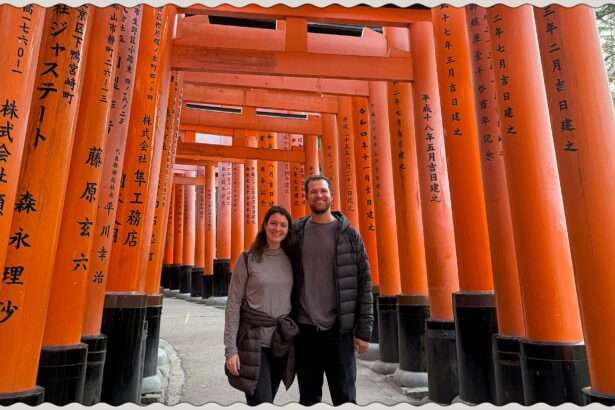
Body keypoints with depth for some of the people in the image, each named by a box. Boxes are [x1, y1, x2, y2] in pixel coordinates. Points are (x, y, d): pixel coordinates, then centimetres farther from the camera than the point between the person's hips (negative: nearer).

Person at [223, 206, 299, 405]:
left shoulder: (290, 260, 5)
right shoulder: (248, 259, -6)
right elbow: (233, 304, -6)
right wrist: (230, 348, -10)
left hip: (282, 341, 4)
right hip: (253, 340, -3)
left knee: (265, 401, 16)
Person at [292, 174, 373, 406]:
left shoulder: (349, 234, -1)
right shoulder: (295, 233, 3)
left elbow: (364, 283, -2)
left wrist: (364, 329, -6)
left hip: (339, 330, -1)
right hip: (304, 329, 2)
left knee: (345, 397, 8)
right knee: (308, 398, 15)